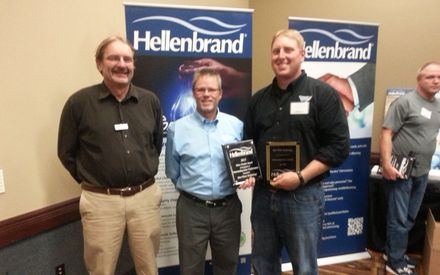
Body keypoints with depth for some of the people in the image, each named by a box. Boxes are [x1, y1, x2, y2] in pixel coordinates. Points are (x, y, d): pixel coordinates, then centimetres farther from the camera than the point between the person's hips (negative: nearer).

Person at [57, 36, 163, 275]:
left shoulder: (150, 101, 3)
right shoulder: (79, 102, -6)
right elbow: (66, 152, 3)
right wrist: (89, 179, 4)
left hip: (145, 196, 3)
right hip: (101, 200, -2)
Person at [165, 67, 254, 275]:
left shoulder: (237, 125, 1)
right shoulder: (177, 128, -3)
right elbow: (172, 171, 5)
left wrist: (248, 177, -10)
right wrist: (190, 188, 2)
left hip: (228, 208, 2)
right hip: (192, 209, -1)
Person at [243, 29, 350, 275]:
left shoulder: (323, 94, -5)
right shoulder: (259, 99, 11)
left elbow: (339, 146, -10)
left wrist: (300, 177, -18)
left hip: (303, 196, -4)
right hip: (262, 194, 5)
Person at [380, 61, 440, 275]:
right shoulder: (405, 102, -10)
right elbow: (386, 133, -16)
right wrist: (386, 164, -23)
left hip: (422, 173, 7)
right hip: (400, 171, -7)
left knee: (410, 218, 16)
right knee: (399, 218, 2)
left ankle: (392, 251, 32)